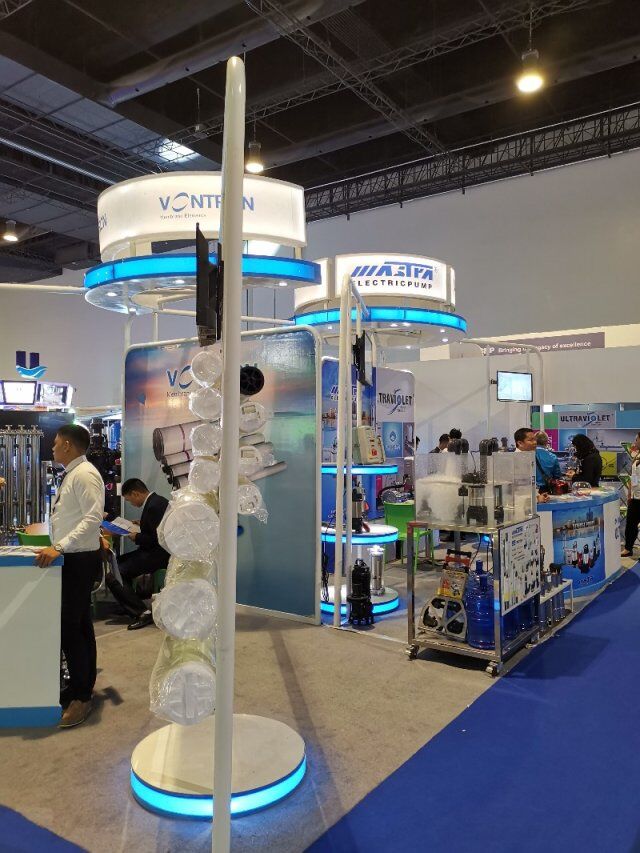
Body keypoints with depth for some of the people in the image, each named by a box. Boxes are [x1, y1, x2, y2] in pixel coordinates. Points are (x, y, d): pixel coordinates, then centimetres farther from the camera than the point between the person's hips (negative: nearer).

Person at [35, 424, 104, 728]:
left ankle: (81, 697, 7)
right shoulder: (71, 475, 15)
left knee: (71, 628, -6)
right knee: (79, 626, 17)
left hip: (80, 560, -10)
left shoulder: (85, 474, -15)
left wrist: (59, 547, -28)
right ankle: (82, 687, 29)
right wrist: (57, 547, 12)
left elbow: (93, 517, -25)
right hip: (71, 559, 10)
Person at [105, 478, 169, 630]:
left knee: (112, 576, -15)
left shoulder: (153, 507, -21)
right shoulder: (158, 500, 11)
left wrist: (137, 537, -10)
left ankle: (142, 612, -13)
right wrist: (141, 524, 12)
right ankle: (130, 604, 27)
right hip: (159, 551, 11)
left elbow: (158, 540, -23)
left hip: (158, 555, -11)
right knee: (118, 562, 23)